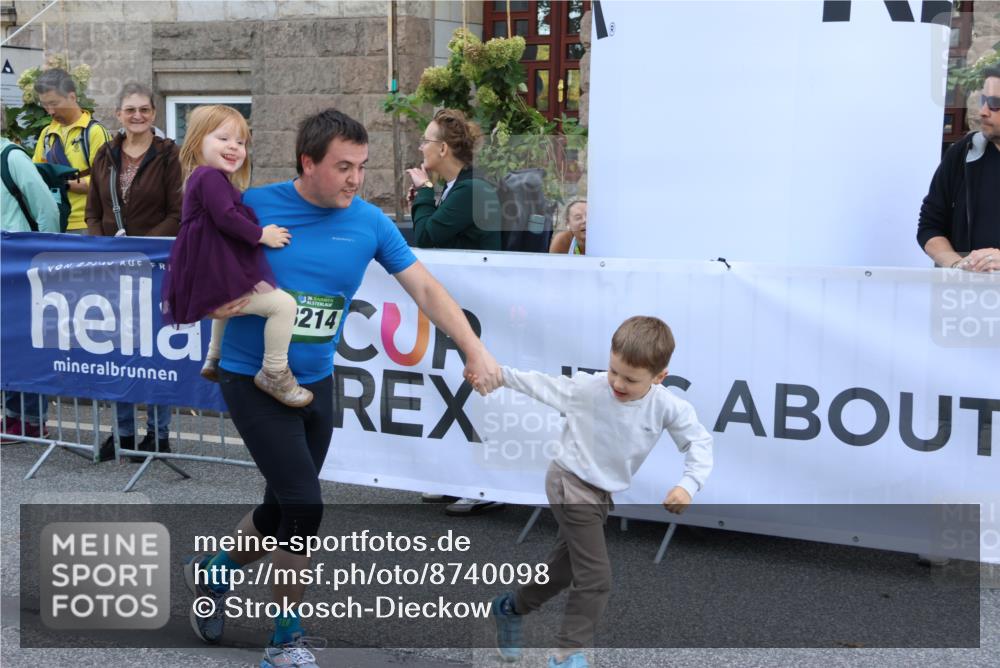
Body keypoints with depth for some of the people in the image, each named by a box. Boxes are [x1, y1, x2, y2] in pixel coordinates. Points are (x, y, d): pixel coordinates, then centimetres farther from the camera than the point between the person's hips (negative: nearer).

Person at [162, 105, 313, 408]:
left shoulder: (203, 178, 21)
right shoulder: (210, 176, -13)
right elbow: (225, 217, -25)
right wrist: (261, 235, -15)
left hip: (212, 278, 12)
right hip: (216, 282, -12)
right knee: (284, 304, -17)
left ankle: (214, 359, 49)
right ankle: (274, 374, -10)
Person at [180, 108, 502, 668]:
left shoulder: (370, 222, -4)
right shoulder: (255, 206, -11)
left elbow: (425, 288, -5)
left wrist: (474, 350, -15)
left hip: (317, 384, 4)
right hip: (253, 380, -4)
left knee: (282, 511, 14)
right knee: (304, 505, -14)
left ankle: (214, 574, 45)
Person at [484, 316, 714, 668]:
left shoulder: (668, 407, -16)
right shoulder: (587, 388, -23)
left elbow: (699, 440, -7)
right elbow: (540, 384, -11)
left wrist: (689, 484, -21)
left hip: (602, 494, 6)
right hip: (570, 484, -6)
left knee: (565, 566, 22)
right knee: (596, 578, -12)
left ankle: (510, 607, 46)